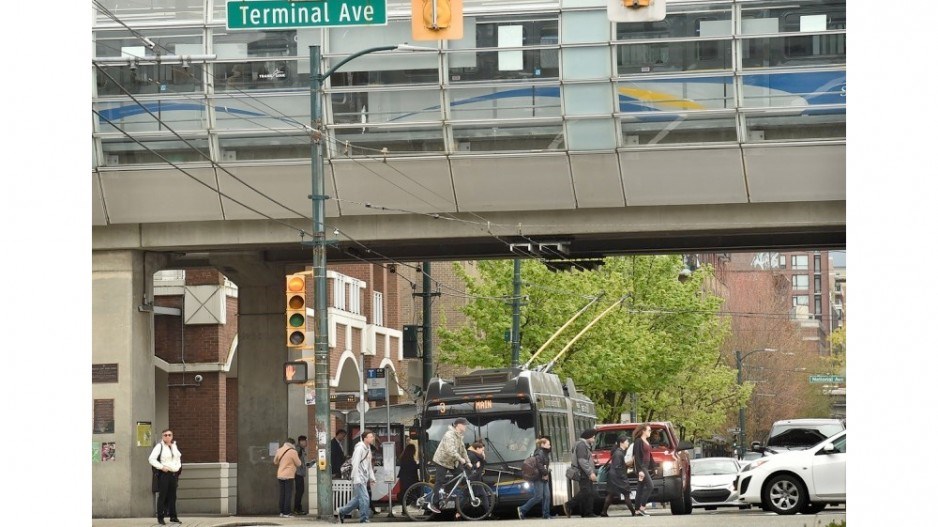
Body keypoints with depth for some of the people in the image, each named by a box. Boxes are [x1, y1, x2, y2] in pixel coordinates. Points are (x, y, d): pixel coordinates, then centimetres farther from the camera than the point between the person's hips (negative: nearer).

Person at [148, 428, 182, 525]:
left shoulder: (175, 446, 14)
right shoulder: (159, 446, -5)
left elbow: (178, 457, 30)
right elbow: (152, 459, -10)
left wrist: (178, 466, 12)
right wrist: (162, 467, -17)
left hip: (174, 473, 6)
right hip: (164, 474, -6)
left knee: (172, 496, 9)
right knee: (163, 496, -6)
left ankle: (173, 516, 15)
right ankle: (160, 517, -2)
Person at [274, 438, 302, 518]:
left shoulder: (279, 451, 5)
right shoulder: (292, 452, -13)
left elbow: (275, 462, 18)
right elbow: (298, 464, -4)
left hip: (280, 475, 6)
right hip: (289, 476, -6)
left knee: (282, 494, 12)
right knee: (288, 494, -2)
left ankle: (282, 512, 14)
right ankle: (286, 513, -5)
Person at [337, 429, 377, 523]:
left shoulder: (368, 449, 16)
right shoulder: (360, 448, -13)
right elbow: (355, 464, -18)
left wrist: (372, 478, 16)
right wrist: (356, 479, -22)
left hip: (364, 479, 9)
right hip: (359, 478, -9)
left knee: (357, 499, 13)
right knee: (364, 498, -11)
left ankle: (342, 512, 25)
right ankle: (364, 520, -5)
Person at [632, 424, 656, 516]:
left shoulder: (647, 442, 17)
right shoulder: (638, 441, -10)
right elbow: (637, 457, -16)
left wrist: (653, 467, 17)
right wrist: (640, 470, -21)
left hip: (646, 467, 9)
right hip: (641, 467, -9)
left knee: (641, 488, 8)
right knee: (650, 486, -16)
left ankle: (637, 510, 9)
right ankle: (641, 508, -17)